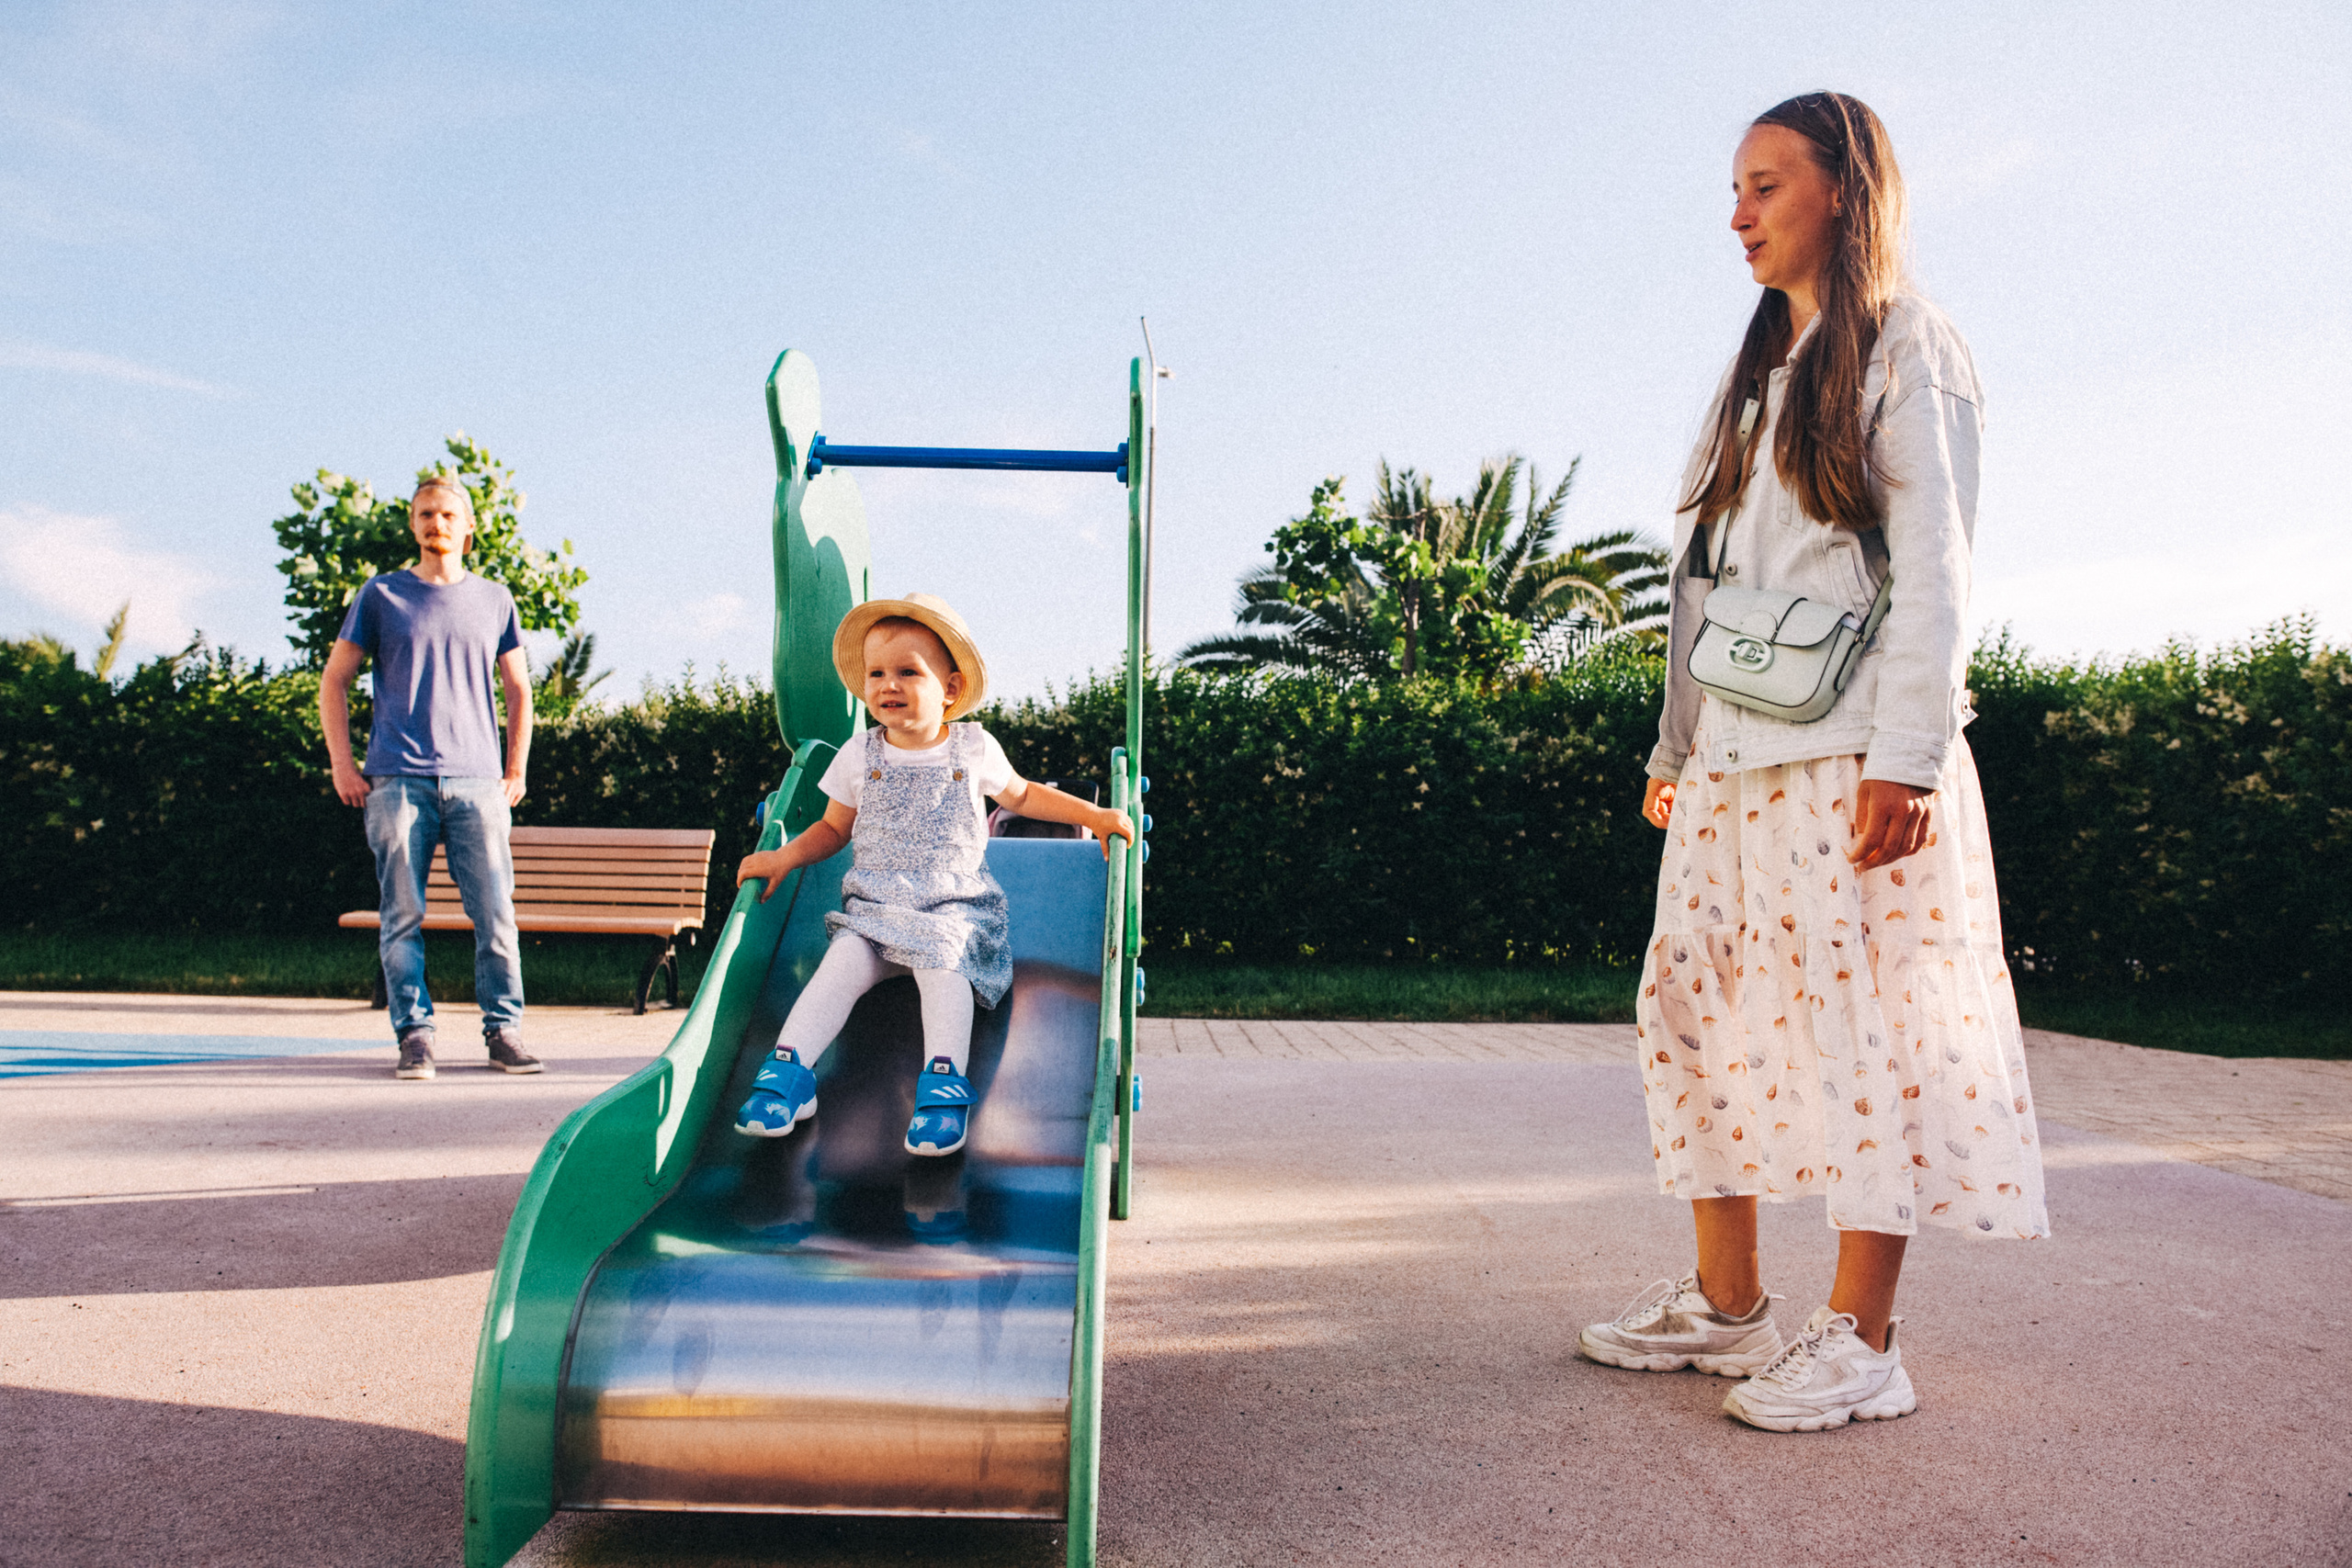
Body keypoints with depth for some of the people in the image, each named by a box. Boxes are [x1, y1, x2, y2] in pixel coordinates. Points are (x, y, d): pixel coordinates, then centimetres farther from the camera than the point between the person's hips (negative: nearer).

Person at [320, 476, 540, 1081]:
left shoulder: (494, 600, 15)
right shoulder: (381, 595, 11)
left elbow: (518, 690, 20)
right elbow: (334, 680, 12)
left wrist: (516, 769, 12)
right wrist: (342, 765, 3)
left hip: (477, 782, 1)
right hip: (397, 781, -1)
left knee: (495, 912, -4)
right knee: (403, 916, -1)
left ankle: (503, 1031, 4)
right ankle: (414, 1035, 6)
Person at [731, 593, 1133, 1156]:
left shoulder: (975, 748, 5)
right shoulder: (858, 756, 8)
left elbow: (1021, 795, 21)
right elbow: (834, 827, 19)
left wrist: (1093, 815, 12)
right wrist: (786, 856, 1)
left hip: (955, 907, -2)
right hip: (873, 908, 2)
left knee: (941, 965, -32)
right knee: (841, 965, -25)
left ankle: (945, 1081, -35)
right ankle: (789, 1071, -24)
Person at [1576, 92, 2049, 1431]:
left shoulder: (1908, 351, 1)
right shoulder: (1758, 374, 22)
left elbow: (1934, 565, -8)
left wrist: (1906, 756, -16)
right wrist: (1675, 744, 15)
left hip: (1852, 757, -7)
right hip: (1732, 762, 8)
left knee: (1860, 1017, -6)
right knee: (1701, 1011, 5)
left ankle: (1863, 1338, 2)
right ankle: (1727, 1303, 16)